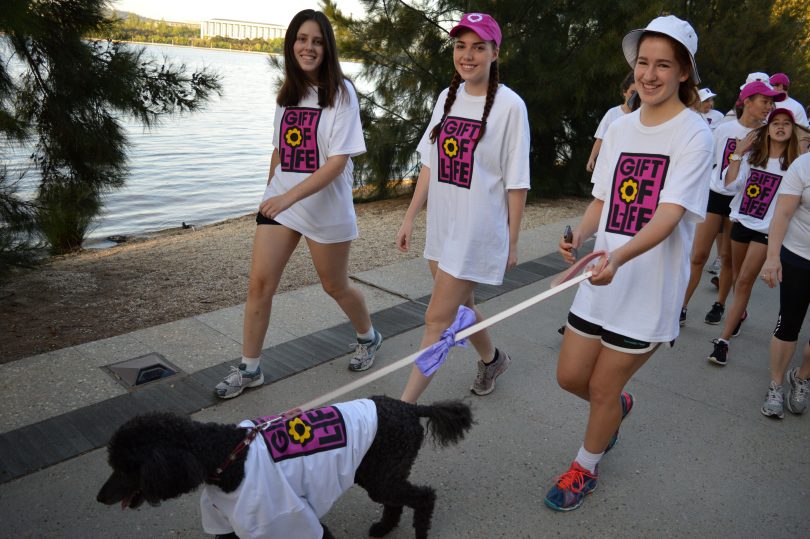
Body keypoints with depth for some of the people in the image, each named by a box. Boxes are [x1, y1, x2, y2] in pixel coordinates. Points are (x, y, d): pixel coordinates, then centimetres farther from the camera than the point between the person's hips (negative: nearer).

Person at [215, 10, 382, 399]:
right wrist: (269, 193, 18)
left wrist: (289, 196, -26)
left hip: (325, 207, -5)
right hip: (279, 202, 5)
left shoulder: (341, 93, -10)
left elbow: (338, 161, -18)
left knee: (335, 286, 10)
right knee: (259, 283, -1)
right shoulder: (287, 93, 8)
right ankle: (249, 369, 14)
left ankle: (369, 338, 39)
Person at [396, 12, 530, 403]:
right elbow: (430, 163, 12)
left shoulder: (509, 105, -11)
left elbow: (516, 182, -9)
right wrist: (410, 217, 10)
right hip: (441, 224, 7)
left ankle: (404, 405, 5)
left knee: (437, 320, -5)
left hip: (478, 230, -7)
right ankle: (491, 359, 47)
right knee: (459, 305, 21)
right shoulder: (447, 97, 8)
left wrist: (512, 242, -7)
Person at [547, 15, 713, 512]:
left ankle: (586, 469, 34)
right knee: (571, 377, 12)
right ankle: (619, 405, 47)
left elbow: (669, 215, -23)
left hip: (649, 288, -5)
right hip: (602, 278, 5)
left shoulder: (694, 134, -11)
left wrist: (619, 256, -41)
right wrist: (580, 237, -11)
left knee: (603, 388, 7)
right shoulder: (621, 128, 7)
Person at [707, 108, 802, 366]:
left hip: (767, 229, -3)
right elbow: (730, 184, -7)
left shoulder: (794, 163, -4)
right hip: (742, 221, 3)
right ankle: (740, 314, 44)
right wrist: (737, 154, -10)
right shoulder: (751, 155, 4)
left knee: (744, 282, -7)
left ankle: (723, 339, -7)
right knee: (738, 277, 16)